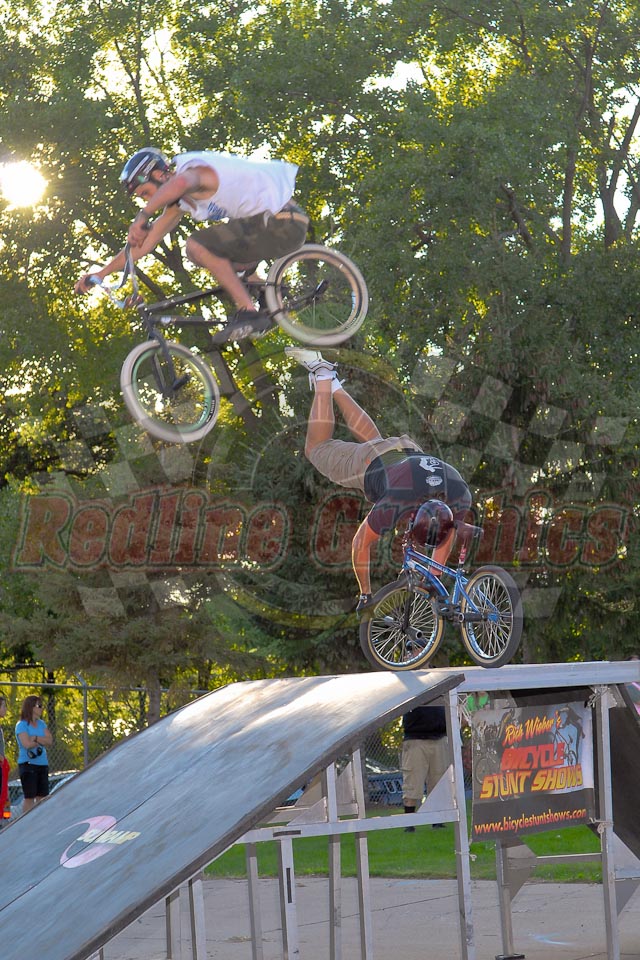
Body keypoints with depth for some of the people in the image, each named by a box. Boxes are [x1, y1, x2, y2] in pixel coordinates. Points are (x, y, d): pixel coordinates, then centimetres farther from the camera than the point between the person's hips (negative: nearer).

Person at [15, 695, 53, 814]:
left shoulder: (41, 724, 13)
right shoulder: (22, 725, -7)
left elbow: (50, 741, 0)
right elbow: (27, 744, -20)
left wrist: (36, 738, -15)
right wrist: (42, 741, -6)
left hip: (42, 764, 7)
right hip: (28, 764, -7)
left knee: (42, 796, 6)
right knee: (29, 797, -6)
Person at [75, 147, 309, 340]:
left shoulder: (193, 168, -15)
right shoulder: (178, 204, 14)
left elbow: (180, 183, -42)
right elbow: (143, 245, 17)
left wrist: (142, 216, -37)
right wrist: (100, 274, 12)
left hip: (281, 223, -10)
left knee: (198, 246, -18)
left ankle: (249, 312, -18)